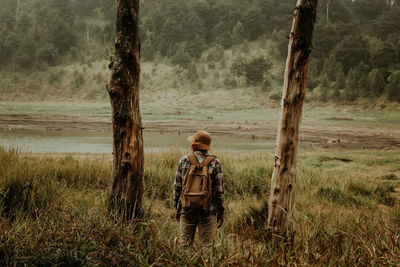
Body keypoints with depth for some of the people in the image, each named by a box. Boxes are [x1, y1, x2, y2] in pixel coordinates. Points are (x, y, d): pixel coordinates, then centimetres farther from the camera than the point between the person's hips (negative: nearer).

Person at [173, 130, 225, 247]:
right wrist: (221, 211, 5)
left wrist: (177, 208, 11)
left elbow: (177, 186, 3)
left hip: (187, 208, 1)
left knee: (184, 244, 7)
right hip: (208, 210, -1)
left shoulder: (184, 160, 0)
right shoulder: (215, 162, -3)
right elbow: (220, 189, -3)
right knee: (206, 244, 4)